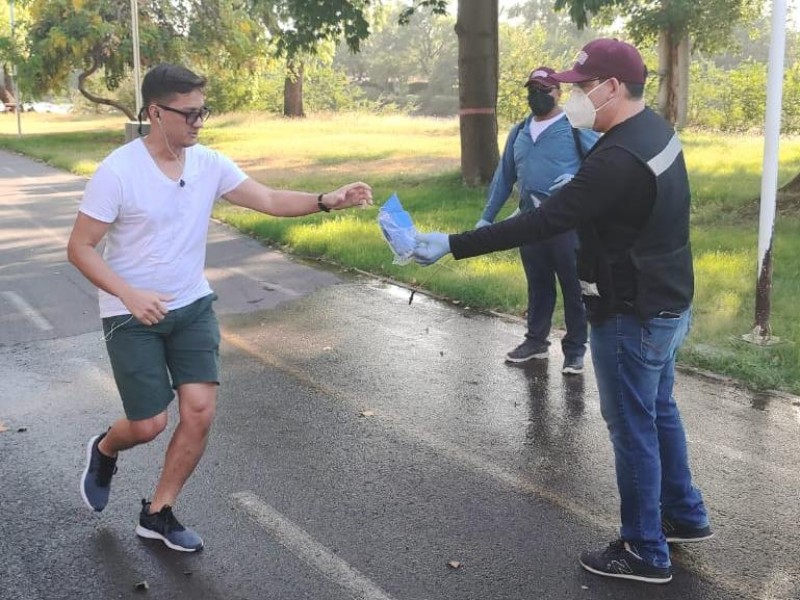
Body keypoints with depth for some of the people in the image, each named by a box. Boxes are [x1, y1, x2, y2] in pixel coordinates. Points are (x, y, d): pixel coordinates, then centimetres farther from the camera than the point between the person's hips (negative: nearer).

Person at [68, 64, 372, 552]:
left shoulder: (208, 163, -4)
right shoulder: (118, 171, -18)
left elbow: (269, 200, -7)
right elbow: (80, 248, -14)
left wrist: (328, 201, -23)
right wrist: (130, 295, -27)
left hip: (193, 306, 4)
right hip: (133, 315, -4)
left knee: (200, 411, -4)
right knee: (149, 425, -2)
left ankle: (159, 513, 17)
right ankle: (104, 450, 37)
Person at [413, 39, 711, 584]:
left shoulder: (620, 159, -29)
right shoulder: (654, 129, 4)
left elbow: (541, 223, -31)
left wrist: (452, 245, -30)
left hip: (632, 317, -10)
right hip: (665, 305, 10)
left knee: (633, 429, 4)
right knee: (659, 412, 23)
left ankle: (645, 553, 20)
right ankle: (686, 515, 40)